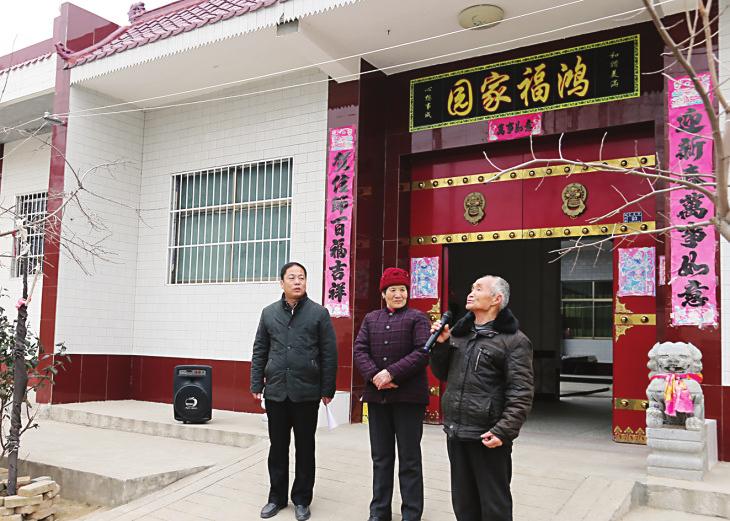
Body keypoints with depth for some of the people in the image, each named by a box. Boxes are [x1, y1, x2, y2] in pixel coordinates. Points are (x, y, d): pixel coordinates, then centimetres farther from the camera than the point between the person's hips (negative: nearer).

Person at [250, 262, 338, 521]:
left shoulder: (319, 313, -1)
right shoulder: (269, 313, 7)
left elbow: (329, 354, -1)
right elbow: (259, 351, 10)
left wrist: (327, 389, -4)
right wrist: (257, 384, 4)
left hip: (306, 393, -2)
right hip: (275, 392, 2)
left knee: (305, 448, 8)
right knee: (278, 447, 11)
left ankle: (302, 499, 22)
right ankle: (277, 496, 26)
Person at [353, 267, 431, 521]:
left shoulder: (417, 318, 0)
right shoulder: (371, 319, 12)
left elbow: (423, 352, -10)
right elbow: (360, 350, 4)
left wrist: (391, 372, -18)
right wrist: (374, 376, -14)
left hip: (408, 397, -4)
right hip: (377, 396, 4)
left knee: (409, 459, 4)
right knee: (381, 457, 13)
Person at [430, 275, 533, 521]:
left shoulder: (513, 340, -8)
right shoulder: (458, 333, 12)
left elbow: (521, 394, -14)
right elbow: (442, 374, 17)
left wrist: (504, 431, -22)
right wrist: (441, 344, 1)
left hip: (487, 436, -6)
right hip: (455, 432, 7)